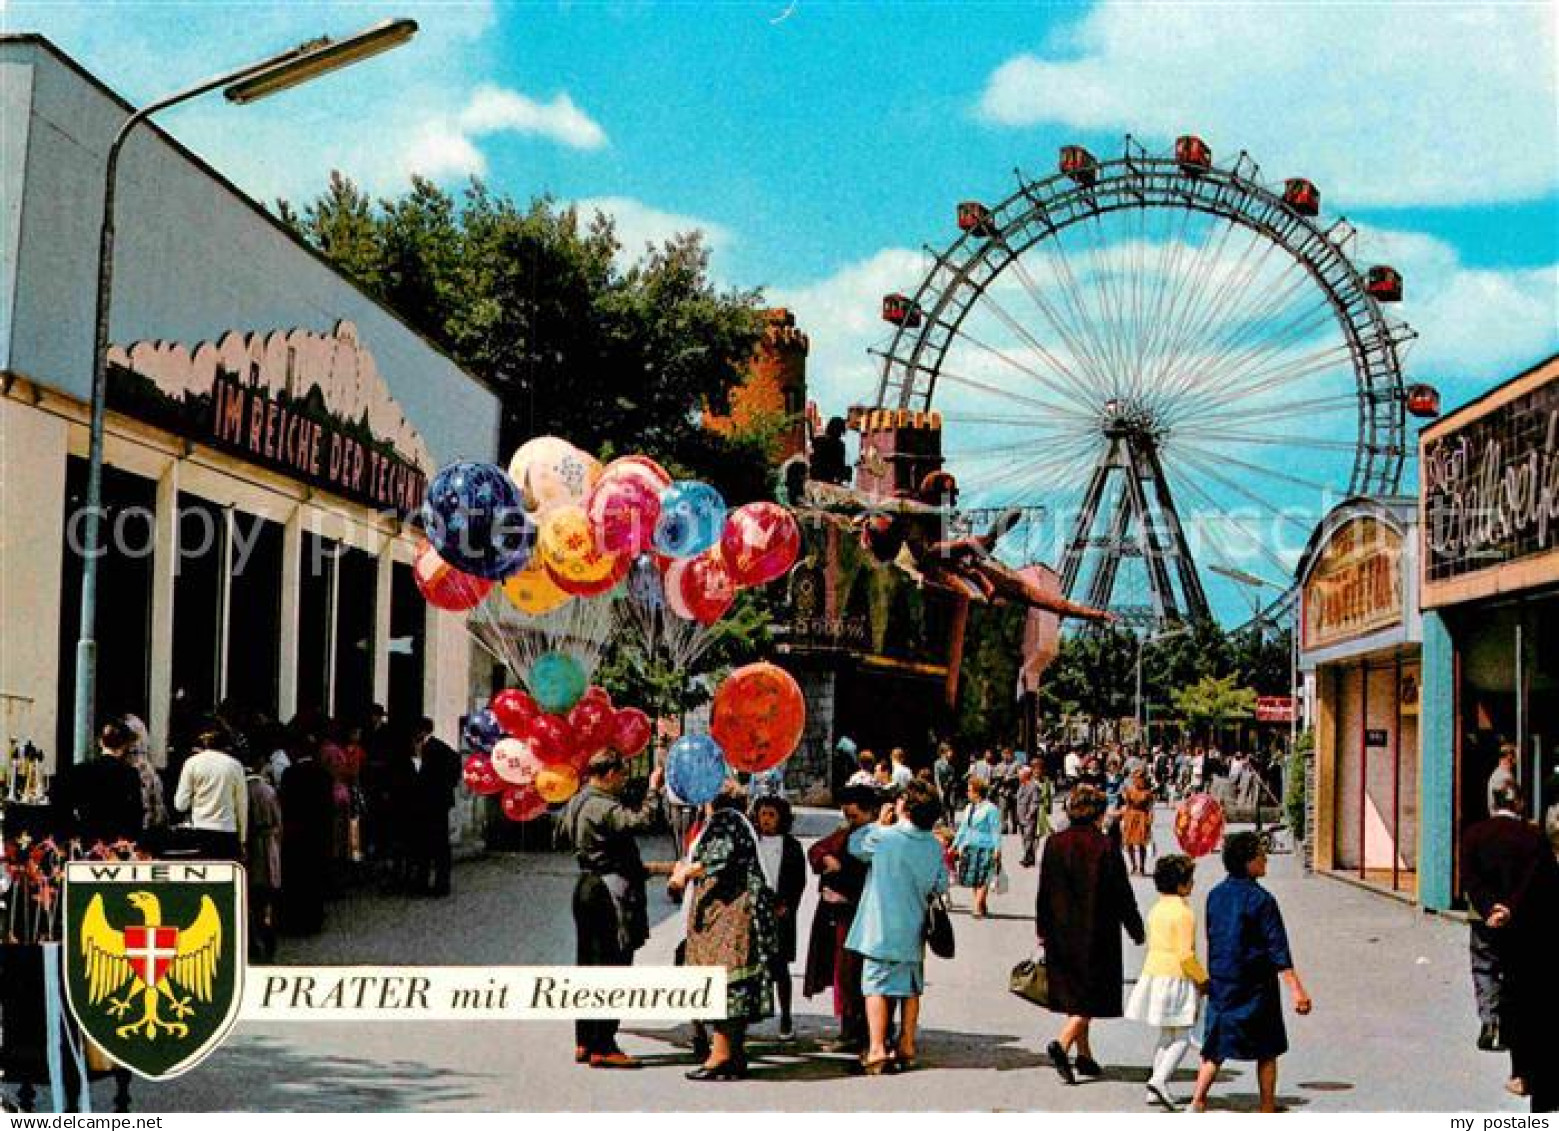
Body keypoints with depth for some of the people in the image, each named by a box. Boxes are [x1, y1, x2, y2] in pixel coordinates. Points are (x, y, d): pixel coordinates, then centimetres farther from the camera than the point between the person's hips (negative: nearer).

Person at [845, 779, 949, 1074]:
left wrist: (879, 823, 12)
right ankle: (906, 1047, 22)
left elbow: (854, 845, 3)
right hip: (914, 928, 5)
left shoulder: (883, 837, -15)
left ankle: (876, 1049, -7)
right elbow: (942, 886, 8)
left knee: (876, 986, -1)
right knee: (911, 988, 15)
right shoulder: (935, 846, 0)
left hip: (881, 926, -5)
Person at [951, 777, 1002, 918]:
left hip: (984, 848, -8)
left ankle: (978, 908, -5)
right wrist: (956, 844, 20)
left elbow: (995, 831, -12)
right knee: (973, 880, 9)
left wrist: (997, 849, -18)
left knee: (982, 880, -7)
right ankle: (981, 906, 18)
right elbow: (963, 828, 21)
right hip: (969, 847, 8)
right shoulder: (969, 808, 14)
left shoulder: (990, 809, -9)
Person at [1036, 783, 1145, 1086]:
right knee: (1093, 993, 2)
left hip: (1061, 933, 5)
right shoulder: (1105, 847, -12)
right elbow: (1122, 894, -7)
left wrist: (1042, 930, 13)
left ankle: (1085, 1055, 22)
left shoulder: (1054, 844, -1)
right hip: (1096, 933, -4)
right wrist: (1136, 930, 5)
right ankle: (1062, 1044, -17)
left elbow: (1044, 891, 4)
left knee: (1075, 992, 16)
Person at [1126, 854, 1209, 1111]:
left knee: (1166, 1036, 15)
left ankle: (1156, 1091, 14)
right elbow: (1186, 955, -19)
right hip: (1177, 979, -8)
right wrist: (1203, 980, -8)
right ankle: (1159, 1080, -18)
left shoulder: (1156, 910, 10)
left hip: (1152, 974, 8)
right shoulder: (1184, 913, -15)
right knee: (1182, 1038, -2)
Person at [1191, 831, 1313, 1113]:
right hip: (1256, 985, -5)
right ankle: (1267, 1107, 14)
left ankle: (1198, 1101, -2)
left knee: (1215, 1048, 10)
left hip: (1220, 984, 5)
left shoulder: (1215, 895, 4)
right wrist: (1296, 989, -18)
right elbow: (1277, 947, -18)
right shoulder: (1260, 899, -14)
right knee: (1267, 1050, 9)